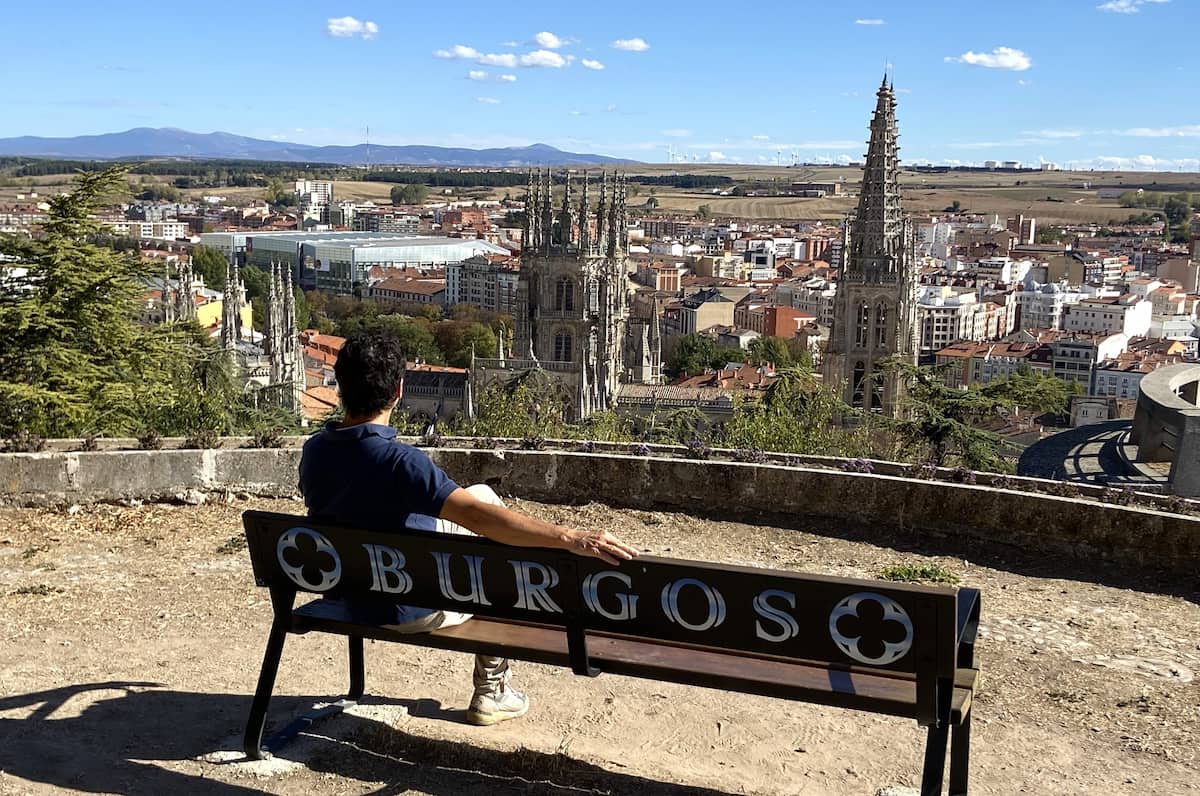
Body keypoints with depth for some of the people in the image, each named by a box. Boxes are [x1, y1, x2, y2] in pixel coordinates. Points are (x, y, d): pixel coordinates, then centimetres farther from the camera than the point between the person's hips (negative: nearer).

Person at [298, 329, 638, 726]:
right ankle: (490, 692, 29)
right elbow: (481, 518, -40)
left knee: (481, 493, 17)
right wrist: (571, 538, -42)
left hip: (349, 592, 7)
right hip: (407, 609, -7)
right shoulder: (398, 461, -32)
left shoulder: (314, 451, -8)